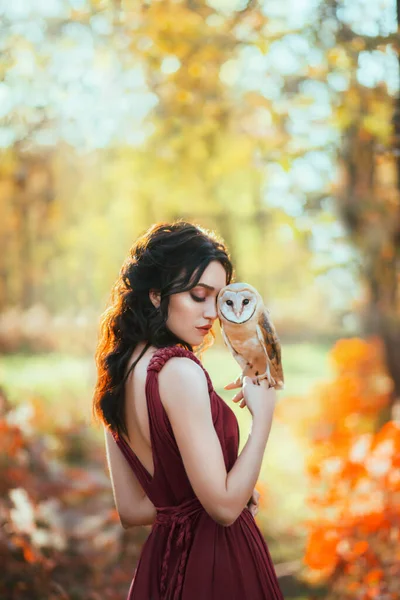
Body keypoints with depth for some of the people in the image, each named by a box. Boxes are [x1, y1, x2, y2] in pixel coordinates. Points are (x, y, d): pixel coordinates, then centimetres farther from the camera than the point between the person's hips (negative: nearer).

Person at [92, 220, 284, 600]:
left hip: (163, 556, 8)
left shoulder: (118, 374, 4)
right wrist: (263, 414, -14)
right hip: (218, 567, -8)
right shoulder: (179, 371, -22)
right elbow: (224, 506, -22)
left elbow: (130, 510, 9)